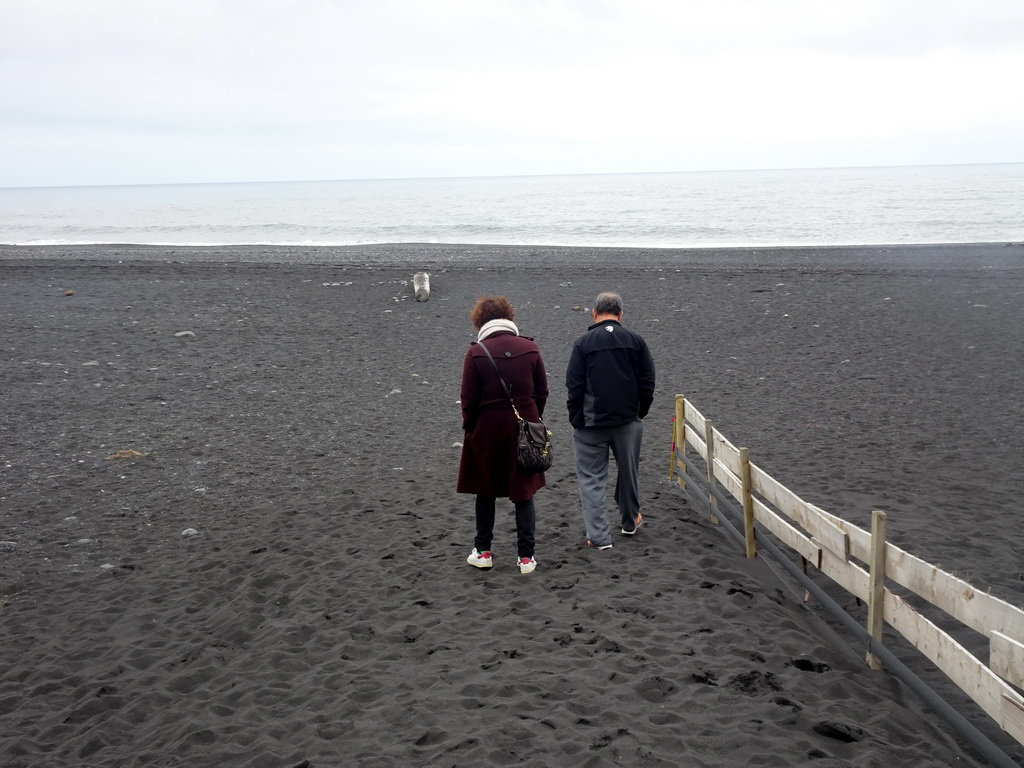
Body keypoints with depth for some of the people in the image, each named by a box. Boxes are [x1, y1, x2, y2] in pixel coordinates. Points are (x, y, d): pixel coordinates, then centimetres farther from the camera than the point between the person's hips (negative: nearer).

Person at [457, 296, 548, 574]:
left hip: (488, 429, -2)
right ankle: (526, 556, 9)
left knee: (486, 491, 15)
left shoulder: (476, 352, -10)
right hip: (525, 429, 2)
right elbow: (542, 392, 3)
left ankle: (483, 551, 21)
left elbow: (470, 399, -8)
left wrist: (469, 427, 6)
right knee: (524, 493, 9)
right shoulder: (530, 348, -1)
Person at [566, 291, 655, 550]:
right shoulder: (636, 341, 2)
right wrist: (640, 413, 14)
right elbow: (648, 383, 3)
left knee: (591, 477, 4)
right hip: (628, 421, 3)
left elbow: (574, 386, -7)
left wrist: (575, 419, 2)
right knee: (629, 470, 19)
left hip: (591, 422, -3)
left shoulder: (583, 343, -6)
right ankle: (630, 521, 36)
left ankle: (599, 535, 1)